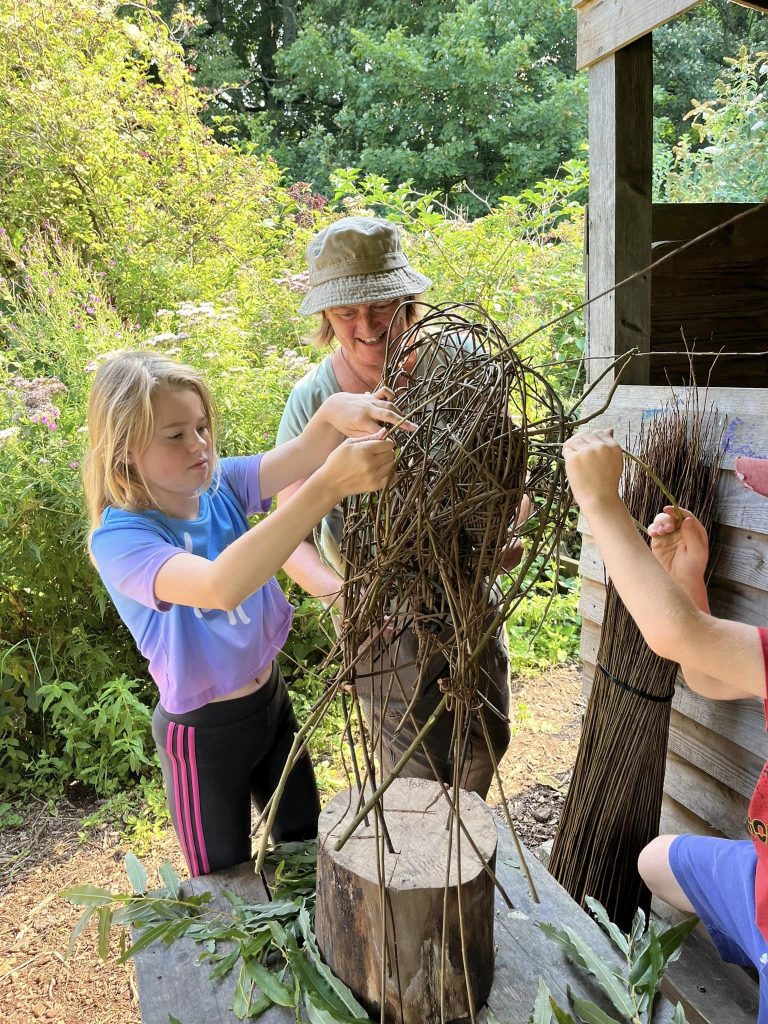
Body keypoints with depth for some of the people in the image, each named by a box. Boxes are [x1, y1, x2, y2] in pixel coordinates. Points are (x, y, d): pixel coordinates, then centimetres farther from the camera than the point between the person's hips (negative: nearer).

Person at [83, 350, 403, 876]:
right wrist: (329, 486, -56)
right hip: (203, 733, -5)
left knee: (307, 846, 26)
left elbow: (299, 455, -27)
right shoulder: (119, 539, -28)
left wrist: (335, 412, -51)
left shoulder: (220, 483, -10)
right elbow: (222, 586, -47)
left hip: (272, 699, 6)